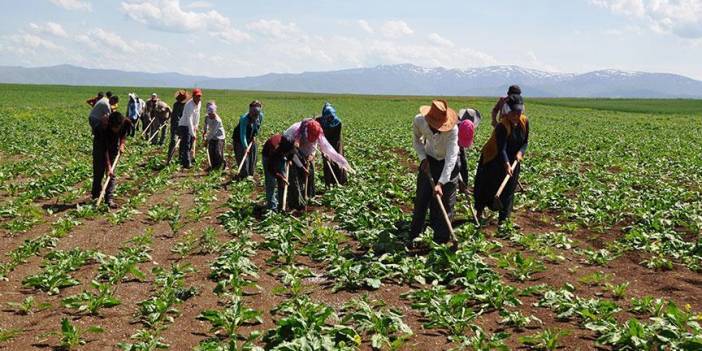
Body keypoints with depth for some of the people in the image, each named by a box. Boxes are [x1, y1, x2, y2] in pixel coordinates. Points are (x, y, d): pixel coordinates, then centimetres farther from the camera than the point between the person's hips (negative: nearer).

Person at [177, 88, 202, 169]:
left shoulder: (198, 103, 1)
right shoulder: (189, 105, -26)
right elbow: (189, 120, -31)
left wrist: (196, 126, 10)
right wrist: (192, 133, -36)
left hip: (191, 126, 9)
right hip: (184, 126, -9)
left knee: (190, 145, 12)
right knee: (186, 145, -14)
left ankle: (186, 161, 21)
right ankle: (187, 163, -18)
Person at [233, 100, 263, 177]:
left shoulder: (260, 116, -16)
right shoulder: (244, 119, -35)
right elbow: (243, 134, -38)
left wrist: (254, 135, -3)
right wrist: (245, 147, -44)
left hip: (251, 139, 6)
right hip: (239, 139, -6)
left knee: (252, 157, 11)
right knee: (243, 157, -9)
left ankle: (250, 174, 26)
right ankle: (244, 175, 2)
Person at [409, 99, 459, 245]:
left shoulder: (452, 129, -34)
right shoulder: (419, 120, -23)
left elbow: (451, 158, -35)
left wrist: (440, 183, -40)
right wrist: (423, 158, -13)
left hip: (448, 163, -3)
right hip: (429, 160, 3)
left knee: (446, 201, -1)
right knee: (422, 197, 5)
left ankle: (442, 239, 9)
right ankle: (414, 234, 19)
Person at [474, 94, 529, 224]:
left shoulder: (524, 122, -10)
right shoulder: (502, 126, -28)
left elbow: (525, 142, 0)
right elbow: (501, 149, -33)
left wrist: (520, 152, -20)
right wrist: (506, 165, -47)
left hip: (512, 160, 5)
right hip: (493, 160, -5)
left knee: (508, 190, 6)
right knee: (486, 187, 6)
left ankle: (503, 219, 15)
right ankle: (479, 212, 27)